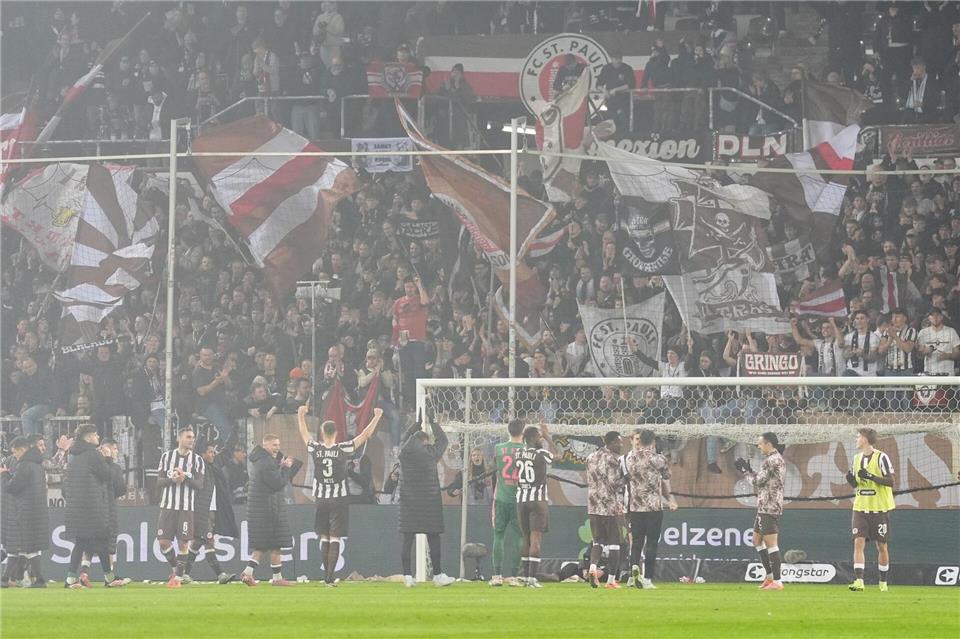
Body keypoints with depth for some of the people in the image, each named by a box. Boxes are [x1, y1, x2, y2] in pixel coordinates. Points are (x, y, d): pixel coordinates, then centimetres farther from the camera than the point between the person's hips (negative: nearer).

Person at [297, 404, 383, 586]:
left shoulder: (315, 449, -5)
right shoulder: (343, 449, -10)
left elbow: (303, 433, 14)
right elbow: (366, 435, -3)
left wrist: (301, 415, 31)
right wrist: (377, 417, 8)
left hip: (321, 499, 2)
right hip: (339, 499, -2)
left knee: (324, 537, 13)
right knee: (335, 538, -3)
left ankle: (327, 576, 12)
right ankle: (330, 577, -12)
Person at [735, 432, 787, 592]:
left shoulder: (772, 460, -15)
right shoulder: (776, 459, 17)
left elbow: (758, 481, -14)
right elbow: (762, 481, 19)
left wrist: (745, 470, 0)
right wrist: (747, 470, 13)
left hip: (769, 508, -11)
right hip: (764, 507, 11)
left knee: (770, 544, -10)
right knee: (757, 541, 18)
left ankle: (777, 581, -11)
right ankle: (770, 575, 22)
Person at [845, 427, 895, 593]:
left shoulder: (881, 457, -9)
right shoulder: (857, 458, 11)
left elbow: (890, 481, -13)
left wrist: (871, 477, -24)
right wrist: (851, 480, -5)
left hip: (879, 508, -5)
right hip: (860, 508, 5)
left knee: (882, 546, 4)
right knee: (858, 542, -10)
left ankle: (883, 583, 17)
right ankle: (859, 581, -15)